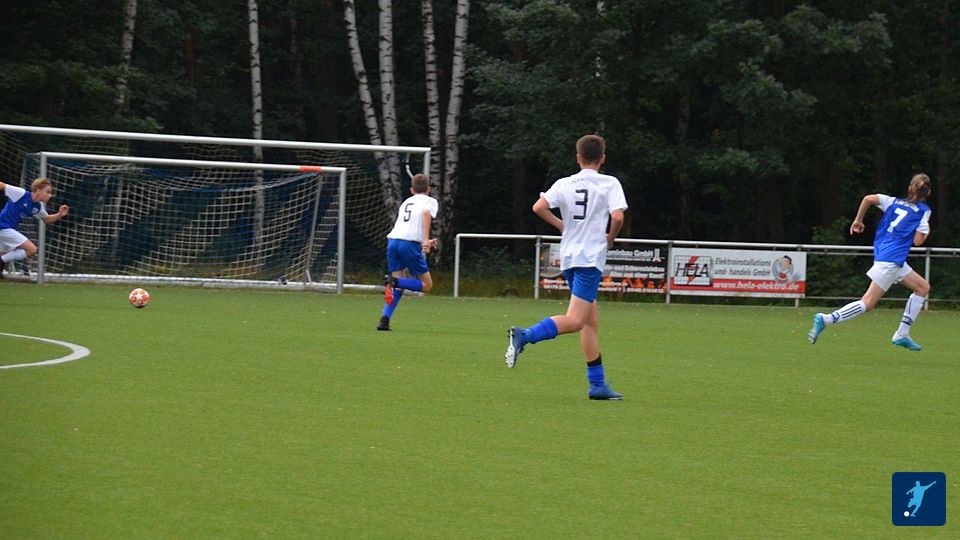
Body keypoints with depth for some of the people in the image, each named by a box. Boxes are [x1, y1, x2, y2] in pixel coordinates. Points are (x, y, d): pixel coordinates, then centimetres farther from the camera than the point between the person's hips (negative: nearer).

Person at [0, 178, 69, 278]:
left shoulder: (38, 207, 3)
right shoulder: (21, 194, -19)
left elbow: (47, 220, 19)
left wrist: (60, 214, 1)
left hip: (11, 228, 9)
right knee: (32, 249, -15)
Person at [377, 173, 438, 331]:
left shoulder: (406, 202, 30)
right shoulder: (430, 201, 12)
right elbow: (426, 214, -12)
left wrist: (424, 241, 52)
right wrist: (426, 240, -20)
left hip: (392, 240, 6)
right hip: (410, 243, -6)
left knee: (399, 286, 13)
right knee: (426, 285, 4)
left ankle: (384, 319, -6)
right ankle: (393, 281, -20)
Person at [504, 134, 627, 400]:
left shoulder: (564, 184, 8)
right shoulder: (609, 184, -1)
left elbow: (539, 207, -4)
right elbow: (617, 217, -14)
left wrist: (562, 226, 11)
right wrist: (610, 238, 6)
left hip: (568, 258, 6)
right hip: (591, 258, -6)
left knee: (591, 318, 12)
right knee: (574, 320, -13)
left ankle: (597, 384, 12)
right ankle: (524, 336, -34)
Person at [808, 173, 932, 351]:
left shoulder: (894, 202, 15)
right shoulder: (924, 211, 1)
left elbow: (869, 199, 0)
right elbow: (918, 241, -5)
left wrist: (858, 220, 10)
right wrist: (926, 230, 15)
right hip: (891, 260, -8)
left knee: (923, 287, 19)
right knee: (868, 303, -10)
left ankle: (902, 334, 15)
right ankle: (825, 319, -22)